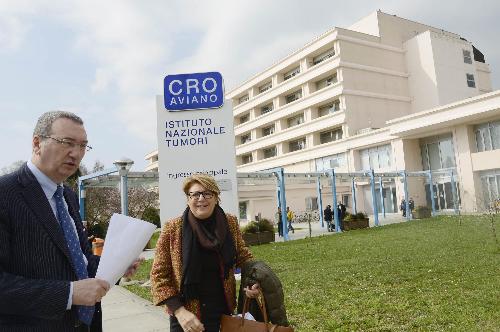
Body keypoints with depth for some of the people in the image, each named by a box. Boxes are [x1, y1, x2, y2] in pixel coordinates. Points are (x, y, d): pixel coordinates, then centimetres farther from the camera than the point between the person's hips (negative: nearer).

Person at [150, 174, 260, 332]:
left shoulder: (230, 223, -5)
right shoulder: (172, 229, -12)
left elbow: (243, 256, 7)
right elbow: (159, 274, -9)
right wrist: (179, 311, -17)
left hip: (223, 312, 2)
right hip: (186, 318, -2)